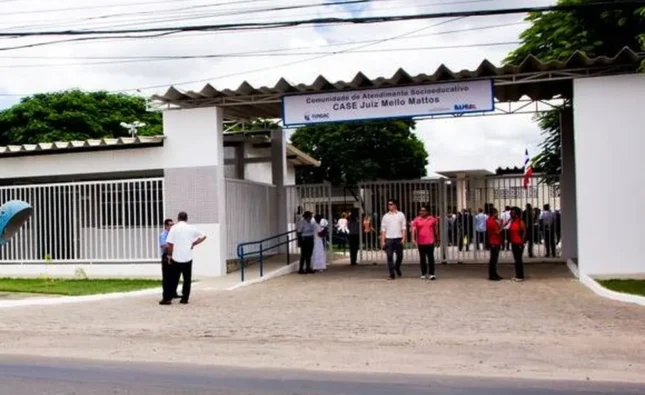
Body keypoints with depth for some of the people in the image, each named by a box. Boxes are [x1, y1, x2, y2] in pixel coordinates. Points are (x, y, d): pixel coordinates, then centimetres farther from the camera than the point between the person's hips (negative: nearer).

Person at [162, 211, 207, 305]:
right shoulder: (191, 228, 4)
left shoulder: (174, 228, -4)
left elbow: (169, 244, -8)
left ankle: (167, 298, 5)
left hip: (176, 258, -1)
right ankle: (185, 298, 10)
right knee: (187, 279, 9)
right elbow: (203, 237, 11)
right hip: (188, 258, 1)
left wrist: (170, 255, 3)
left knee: (174, 279, 4)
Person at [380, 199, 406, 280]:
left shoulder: (400, 215, 6)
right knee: (390, 257, -2)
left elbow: (404, 228, 3)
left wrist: (403, 238, -7)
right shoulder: (386, 216, 8)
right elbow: (383, 229, 6)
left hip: (398, 238, 0)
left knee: (400, 256, 7)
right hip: (389, 239, 0)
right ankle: (392, 274, 3)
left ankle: (397, 268, 35)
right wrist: (382, 241, 0)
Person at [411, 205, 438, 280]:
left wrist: (436, 238, 17)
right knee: (422, 258, 9)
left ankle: (431, 274, -2)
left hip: (430, 242, -1)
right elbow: (414, 229, -6)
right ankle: (424, 274, 18)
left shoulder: (432, 219, 5)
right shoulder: (416, 220, 2)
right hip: (421, 242, 1)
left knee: (431, 258, -4)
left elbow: (435, 229, 14)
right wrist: (413, 239, -18)